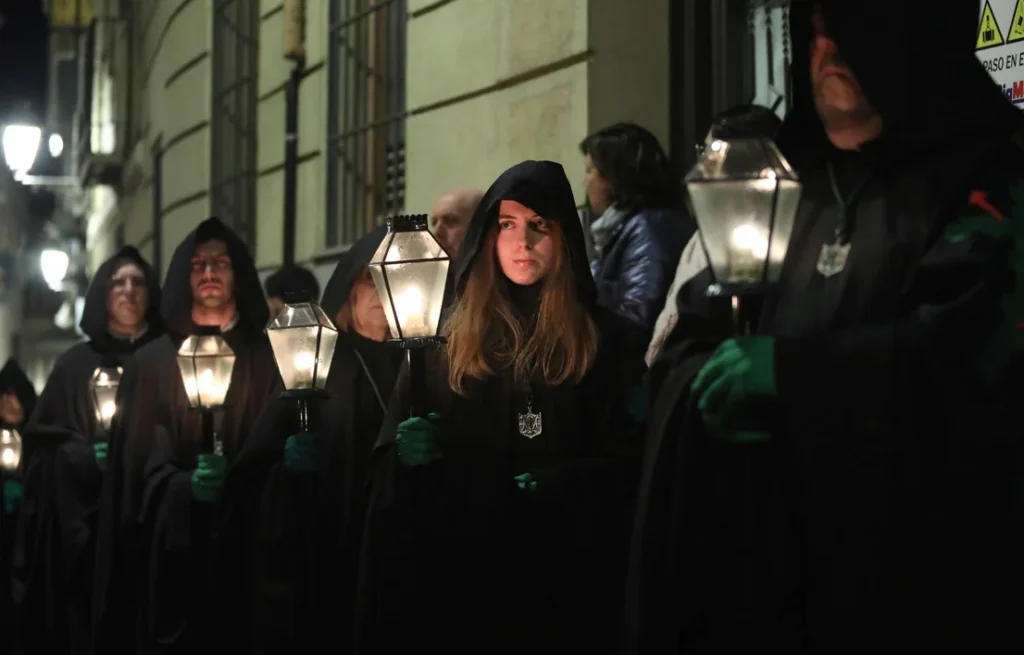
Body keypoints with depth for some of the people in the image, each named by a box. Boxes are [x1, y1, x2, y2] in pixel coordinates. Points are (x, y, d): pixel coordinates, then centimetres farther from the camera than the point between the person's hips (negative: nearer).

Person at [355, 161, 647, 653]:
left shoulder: (607, 342, 4)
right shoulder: (445, 336, 10)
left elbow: (629, 463, -1)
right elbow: (388, 459, 11)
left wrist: (565, 483, -18)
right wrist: (408, 455, -11)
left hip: (561, 577, -1)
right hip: (456, 570, 2)